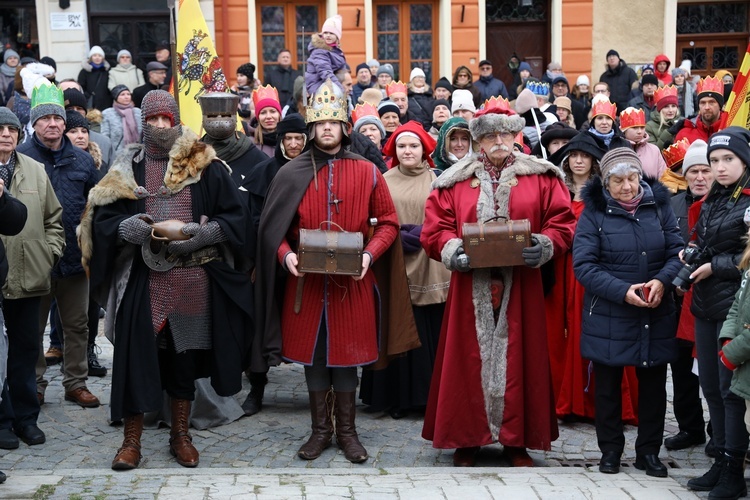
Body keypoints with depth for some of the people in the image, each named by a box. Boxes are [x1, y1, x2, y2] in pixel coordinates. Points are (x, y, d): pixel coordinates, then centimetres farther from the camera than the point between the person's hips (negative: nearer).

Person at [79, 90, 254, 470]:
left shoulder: (204, 166, 3)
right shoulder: (128, 167, 7)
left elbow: (235, 217, 1)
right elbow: (101, 218, 5)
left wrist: (203, 233, -16)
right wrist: (127, 228, -16)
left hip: (192, 279, 0)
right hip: (141, 280, 0)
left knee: (184, 356, 9)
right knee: (136, 355, -1)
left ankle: (180, 435, 24)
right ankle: (132, 440, 12)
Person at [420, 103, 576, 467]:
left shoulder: (541, 178, 6)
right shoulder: (455, 181, 7)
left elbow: (562, 222, 1)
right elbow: (434, 229, 2)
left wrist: (544, 245, -18)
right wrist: (452, 249, -17)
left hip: (520, 289, 0)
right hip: (470, 289, 0)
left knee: (517, 357, 4)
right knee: (471, 358, 3)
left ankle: (517, 440, 16)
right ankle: (466, 438, 15)